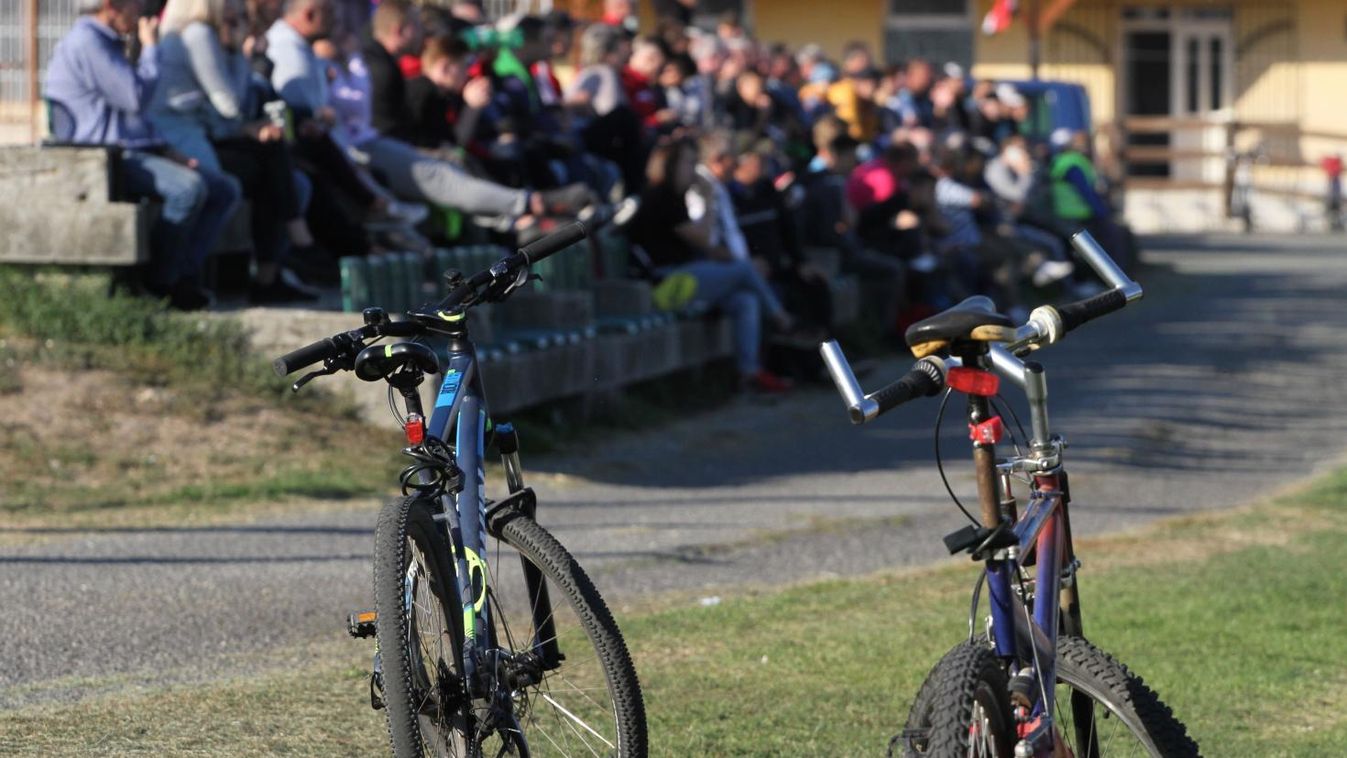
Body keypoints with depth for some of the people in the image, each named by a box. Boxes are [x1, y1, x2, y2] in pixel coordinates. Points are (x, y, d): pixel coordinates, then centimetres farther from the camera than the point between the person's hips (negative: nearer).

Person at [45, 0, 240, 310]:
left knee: (225, 190, 0)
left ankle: (183, 274, -9)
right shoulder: (86, 41, -10)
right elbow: (135, 97, -18)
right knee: (189, 187, -31)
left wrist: (164, 151, 15)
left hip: (135, 152, 11)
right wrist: (150, 48, -3)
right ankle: (158, 283, -18)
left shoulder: (106, 43, 25)